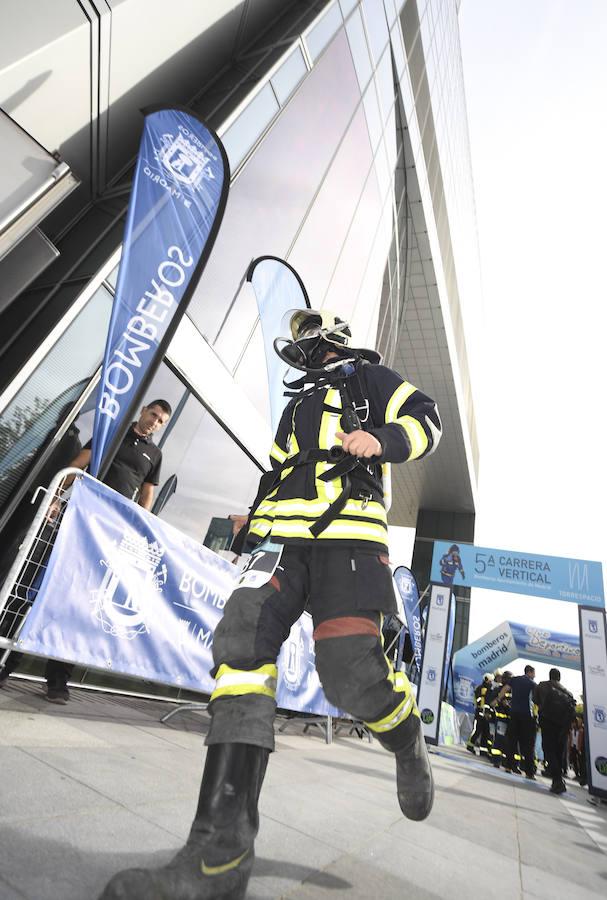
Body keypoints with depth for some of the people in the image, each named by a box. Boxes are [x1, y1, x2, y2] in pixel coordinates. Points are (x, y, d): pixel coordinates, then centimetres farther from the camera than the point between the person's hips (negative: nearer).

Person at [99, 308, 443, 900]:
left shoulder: (369, 378, 19)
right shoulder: (298, 402, 36)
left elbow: (425, 419, 8)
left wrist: (382, 439, -12)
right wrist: (255, 516, 26)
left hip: (349, 531, -5)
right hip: (284, 533, 6)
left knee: (350, 669, -19)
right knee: (242, 637, -17)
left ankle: (410, 749, 17)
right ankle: (221, 851, -14)